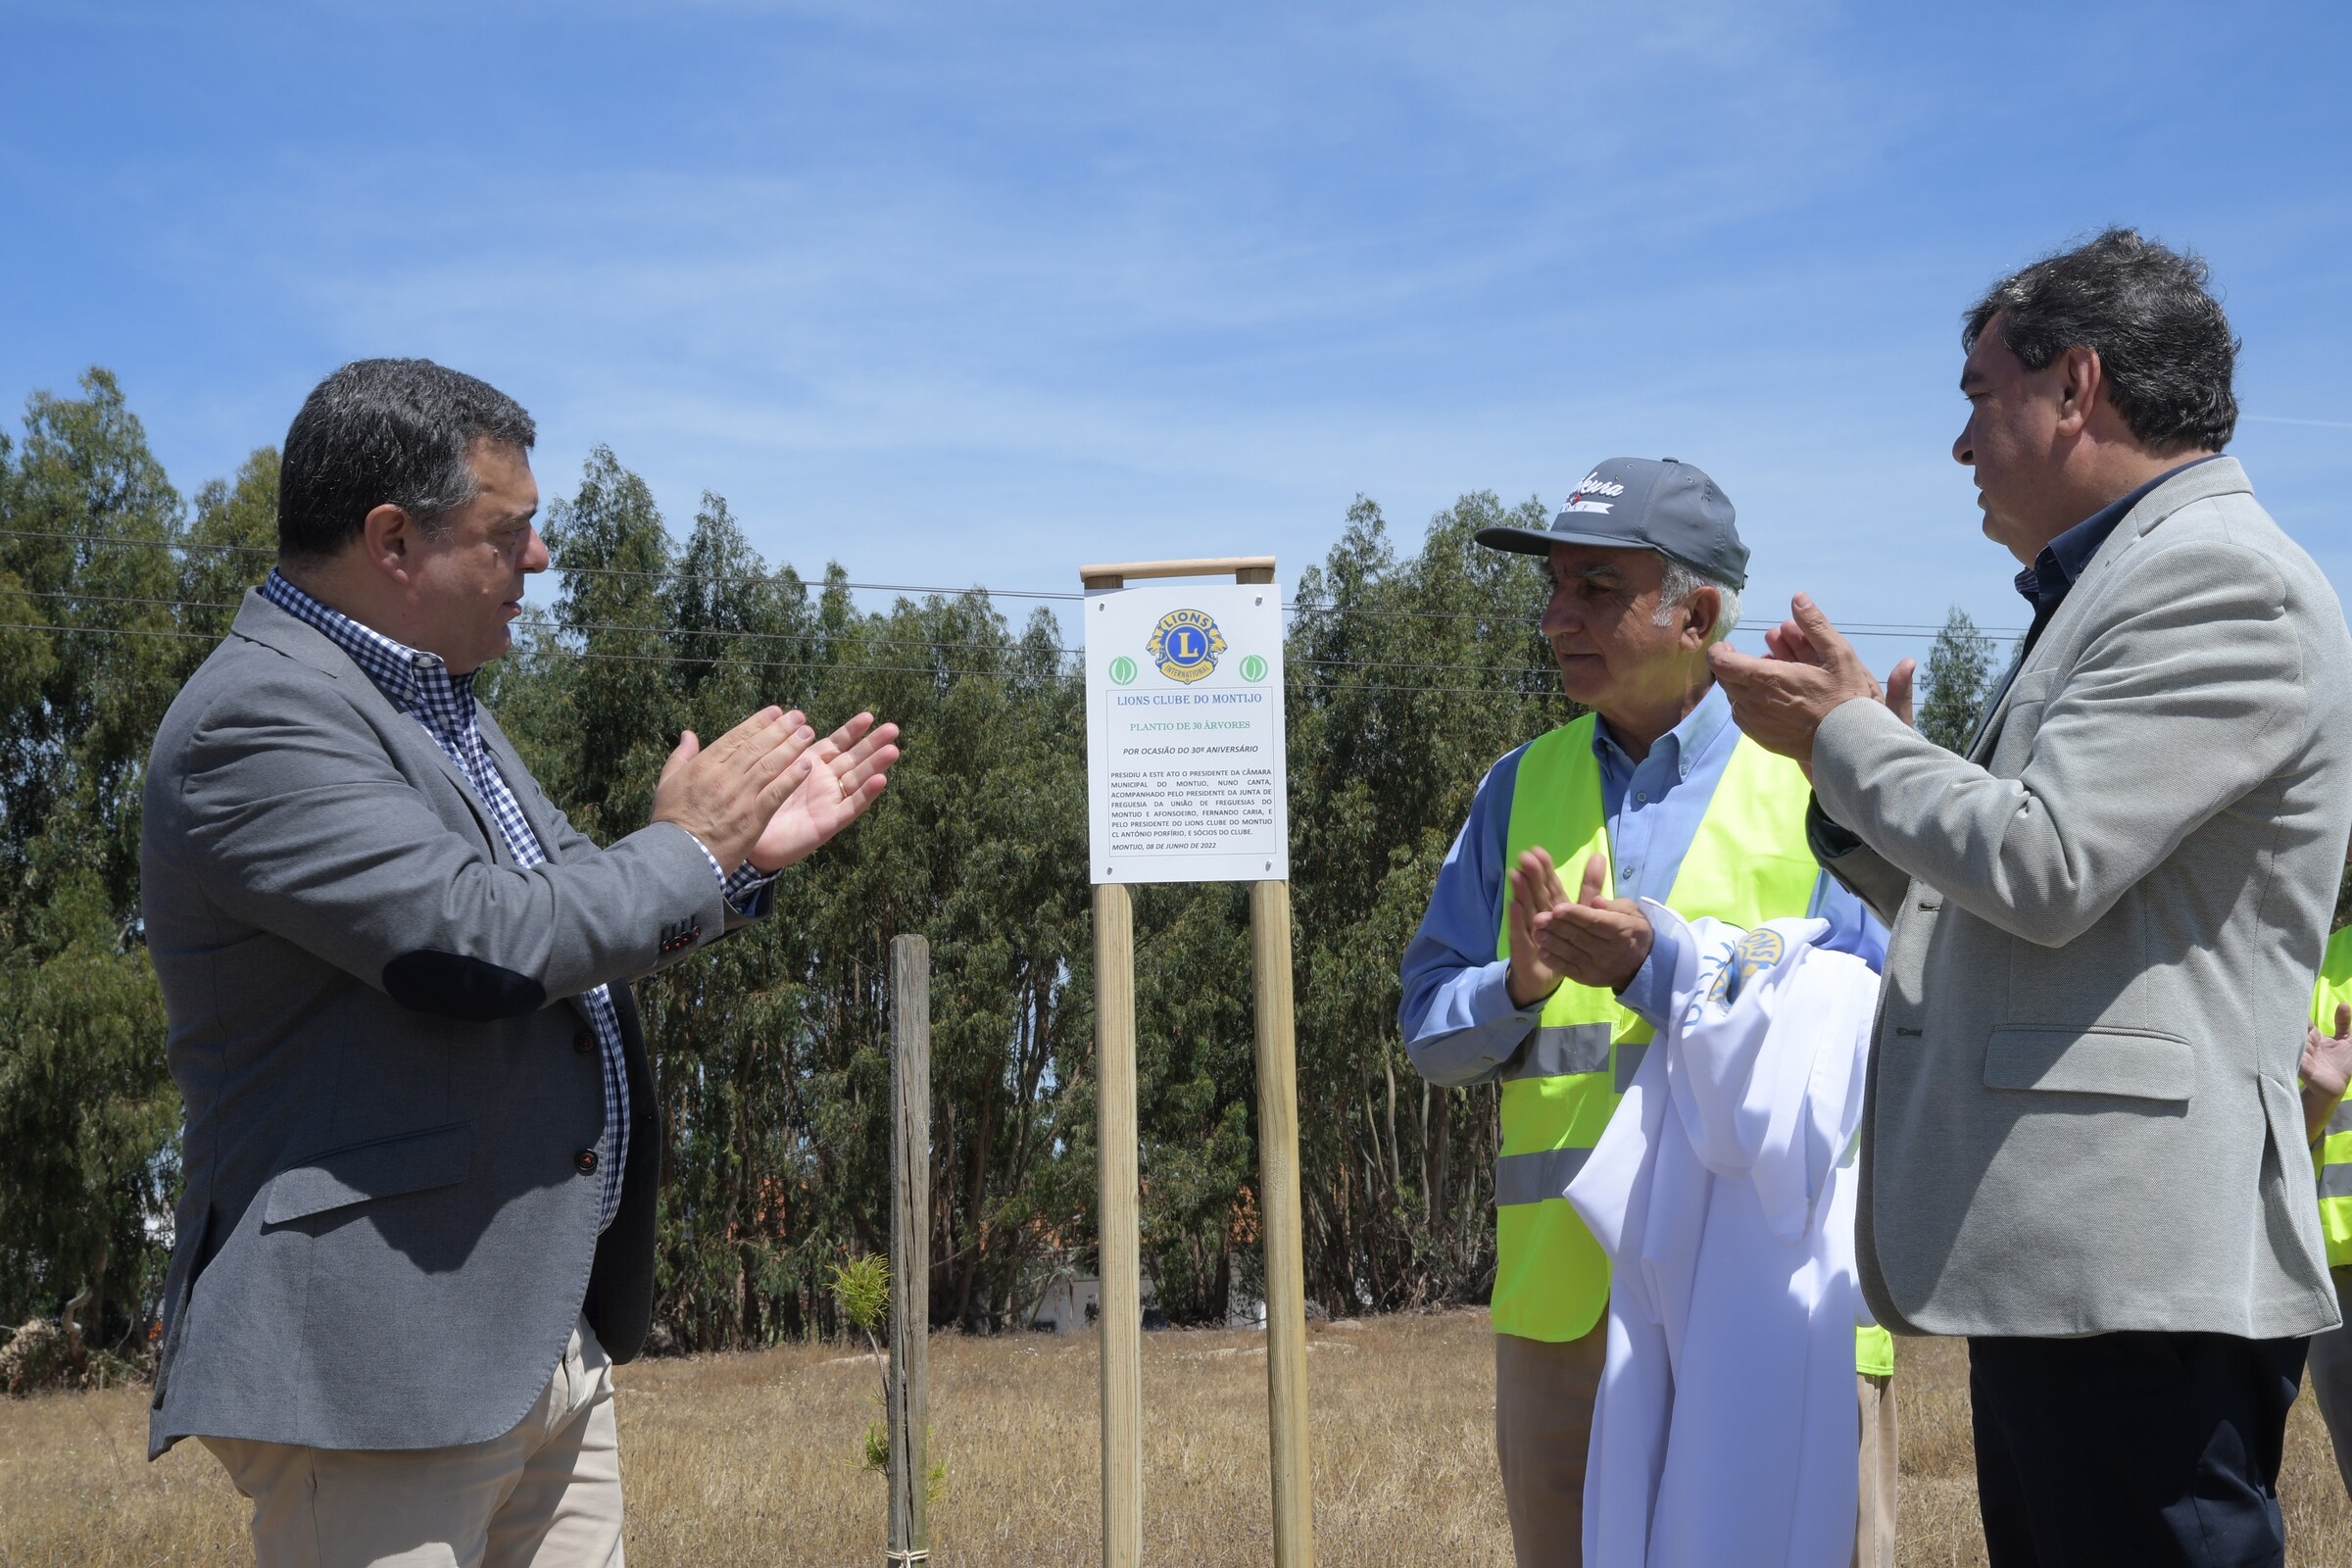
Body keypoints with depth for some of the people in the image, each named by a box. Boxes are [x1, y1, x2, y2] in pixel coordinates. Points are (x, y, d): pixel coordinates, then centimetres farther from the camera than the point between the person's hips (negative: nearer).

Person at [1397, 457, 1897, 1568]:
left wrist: (1654, 967, -18)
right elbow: (1431, 1028, 12)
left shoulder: (1815, 775, 0)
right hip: (1562, 1293, 4)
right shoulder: (1522, 788, 13)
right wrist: (1523, 984, -10)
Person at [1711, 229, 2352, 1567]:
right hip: (2058, 1262, 10)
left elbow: (2043, 866, -19)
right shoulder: (2107, 589, 22)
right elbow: (1987, 911, 25)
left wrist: (1849, 733, -4)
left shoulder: (2222, 578, -9)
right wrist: (1852, 751, 14)